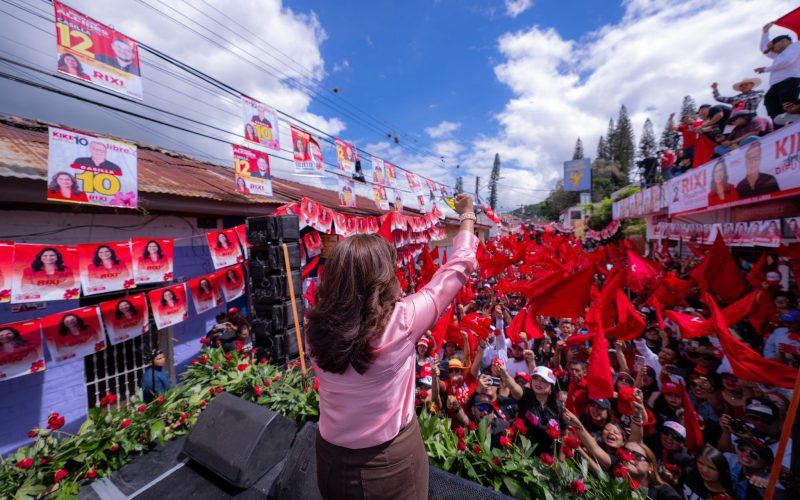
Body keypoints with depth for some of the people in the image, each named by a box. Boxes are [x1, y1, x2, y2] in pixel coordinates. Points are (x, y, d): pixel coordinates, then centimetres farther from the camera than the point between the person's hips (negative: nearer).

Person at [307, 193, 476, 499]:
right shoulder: (401, 321, -30)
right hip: (391, 459, -3)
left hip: (331, 457, 4)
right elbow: (456, 269, -18)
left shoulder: (316, 327, -19)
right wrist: (468, 216, -2)